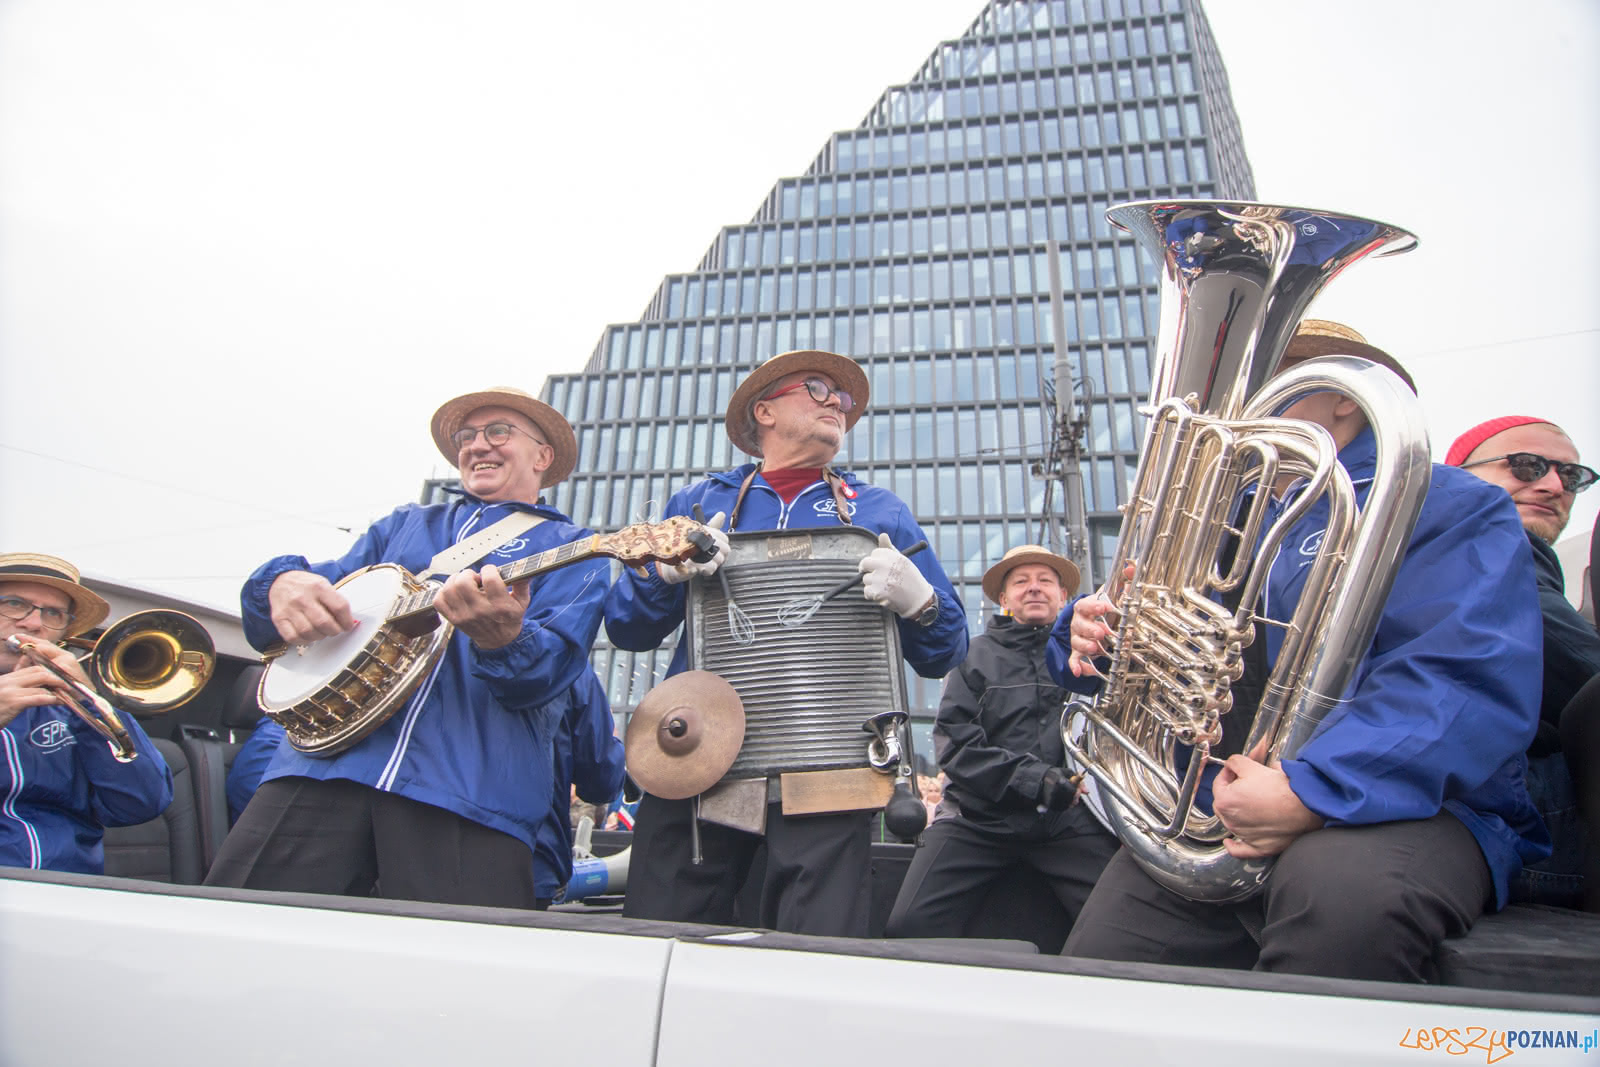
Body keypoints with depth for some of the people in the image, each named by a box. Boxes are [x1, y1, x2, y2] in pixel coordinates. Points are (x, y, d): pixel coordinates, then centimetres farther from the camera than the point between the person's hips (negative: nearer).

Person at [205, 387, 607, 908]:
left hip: (468, 791, -4)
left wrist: (502, 639, -28)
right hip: (330, 754, 4)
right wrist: (281, 583, -2)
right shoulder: (403, 525, 27)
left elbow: (548, 670, -4)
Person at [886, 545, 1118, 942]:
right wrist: (1032, 778, -11)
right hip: (983, 822, 0)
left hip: (1072, 821, 0)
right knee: (910, 925, -15)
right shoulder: (977, 654, 11)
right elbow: (955, 743, 1)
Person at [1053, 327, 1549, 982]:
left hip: (1398, 802, -4)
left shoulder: (1450, 510, 1)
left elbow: (1472, 680, -17)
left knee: (1342, 889, -38)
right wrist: (1090, 633, -4)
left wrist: (1308, 791, -30)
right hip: (1213, 807, 5)